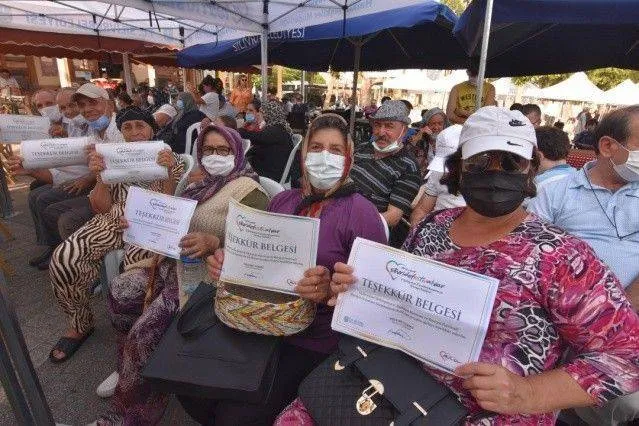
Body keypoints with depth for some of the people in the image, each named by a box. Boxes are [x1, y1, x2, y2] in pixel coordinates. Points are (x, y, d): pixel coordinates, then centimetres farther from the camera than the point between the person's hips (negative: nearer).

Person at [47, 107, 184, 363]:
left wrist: (168, 173, -18)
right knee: (62, 258, -20)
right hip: (112, 222, 4)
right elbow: (101, 208, 9)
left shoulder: (170, 160, 7)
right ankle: (80, 324, 6)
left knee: (133, 265, -34)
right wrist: (99, 176, -8)